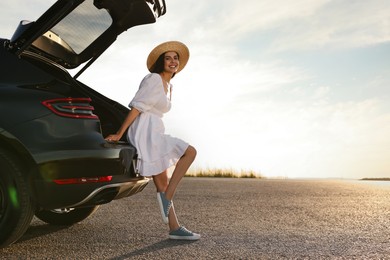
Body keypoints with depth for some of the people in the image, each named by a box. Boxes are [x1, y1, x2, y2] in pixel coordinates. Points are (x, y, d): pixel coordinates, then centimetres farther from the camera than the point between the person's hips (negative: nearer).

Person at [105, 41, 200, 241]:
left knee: (162, 184, 6)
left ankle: (174, 228, 9)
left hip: (154, 134, 9)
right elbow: (137, 106, -14)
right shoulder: (154, 79, -7)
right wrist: (119, 134, -17)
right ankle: (167, 197, -15)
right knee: (190, 152, -16)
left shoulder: (168, 86, 21)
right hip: (146, 134, -9)